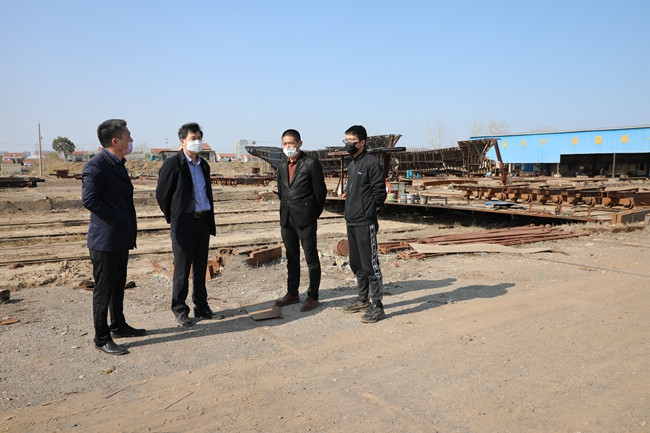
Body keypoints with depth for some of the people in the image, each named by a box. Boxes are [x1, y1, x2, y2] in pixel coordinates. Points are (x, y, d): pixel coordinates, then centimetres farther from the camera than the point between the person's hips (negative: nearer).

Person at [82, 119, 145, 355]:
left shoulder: (118, 164, 13)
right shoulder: (96, 165, -16)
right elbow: (89, 199, -24)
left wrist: (129, 228, 14)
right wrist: (116, 220, -19)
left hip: (121, 238, 9)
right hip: (105, 240, -9)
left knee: (118, 285, 20)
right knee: (103, 289, 2)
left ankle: (118, 326, 35)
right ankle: (102, 338, 13)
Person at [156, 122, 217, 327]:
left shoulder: (203, 165, 11)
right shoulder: (172, 164, -8)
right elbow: (161, 195, -4)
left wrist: (210, 219, 11)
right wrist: (172, 219, 3)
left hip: (203, 221, 6)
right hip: (184, 224, -6)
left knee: (201, 267, 13)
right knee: (182, 270, 2)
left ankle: (201, 306, 24)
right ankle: (179, 310, 15)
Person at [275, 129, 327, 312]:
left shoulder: (311, 163, -8)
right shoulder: (282, 165, 11)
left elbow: (321, 191, -6)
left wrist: (313, 214, 1)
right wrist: (286, 209, 15)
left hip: (305, 220, -6)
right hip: (286, 219, 7)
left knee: (311, 259, 1)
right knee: (292, 258, 15)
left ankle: (312, 296, 10)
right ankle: (292, 293, 26)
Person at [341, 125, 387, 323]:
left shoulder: (371, 163, -11)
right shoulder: (351, 165, 16)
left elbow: (380, 192, -14)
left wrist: (369, 211, -5)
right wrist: (350, 212, 14)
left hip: (365, 223, -9)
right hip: (351, 222, 9)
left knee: (369, 264, -5)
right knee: (356, 264, 16)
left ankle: (376, 306, 3)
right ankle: (363, 299, 30)